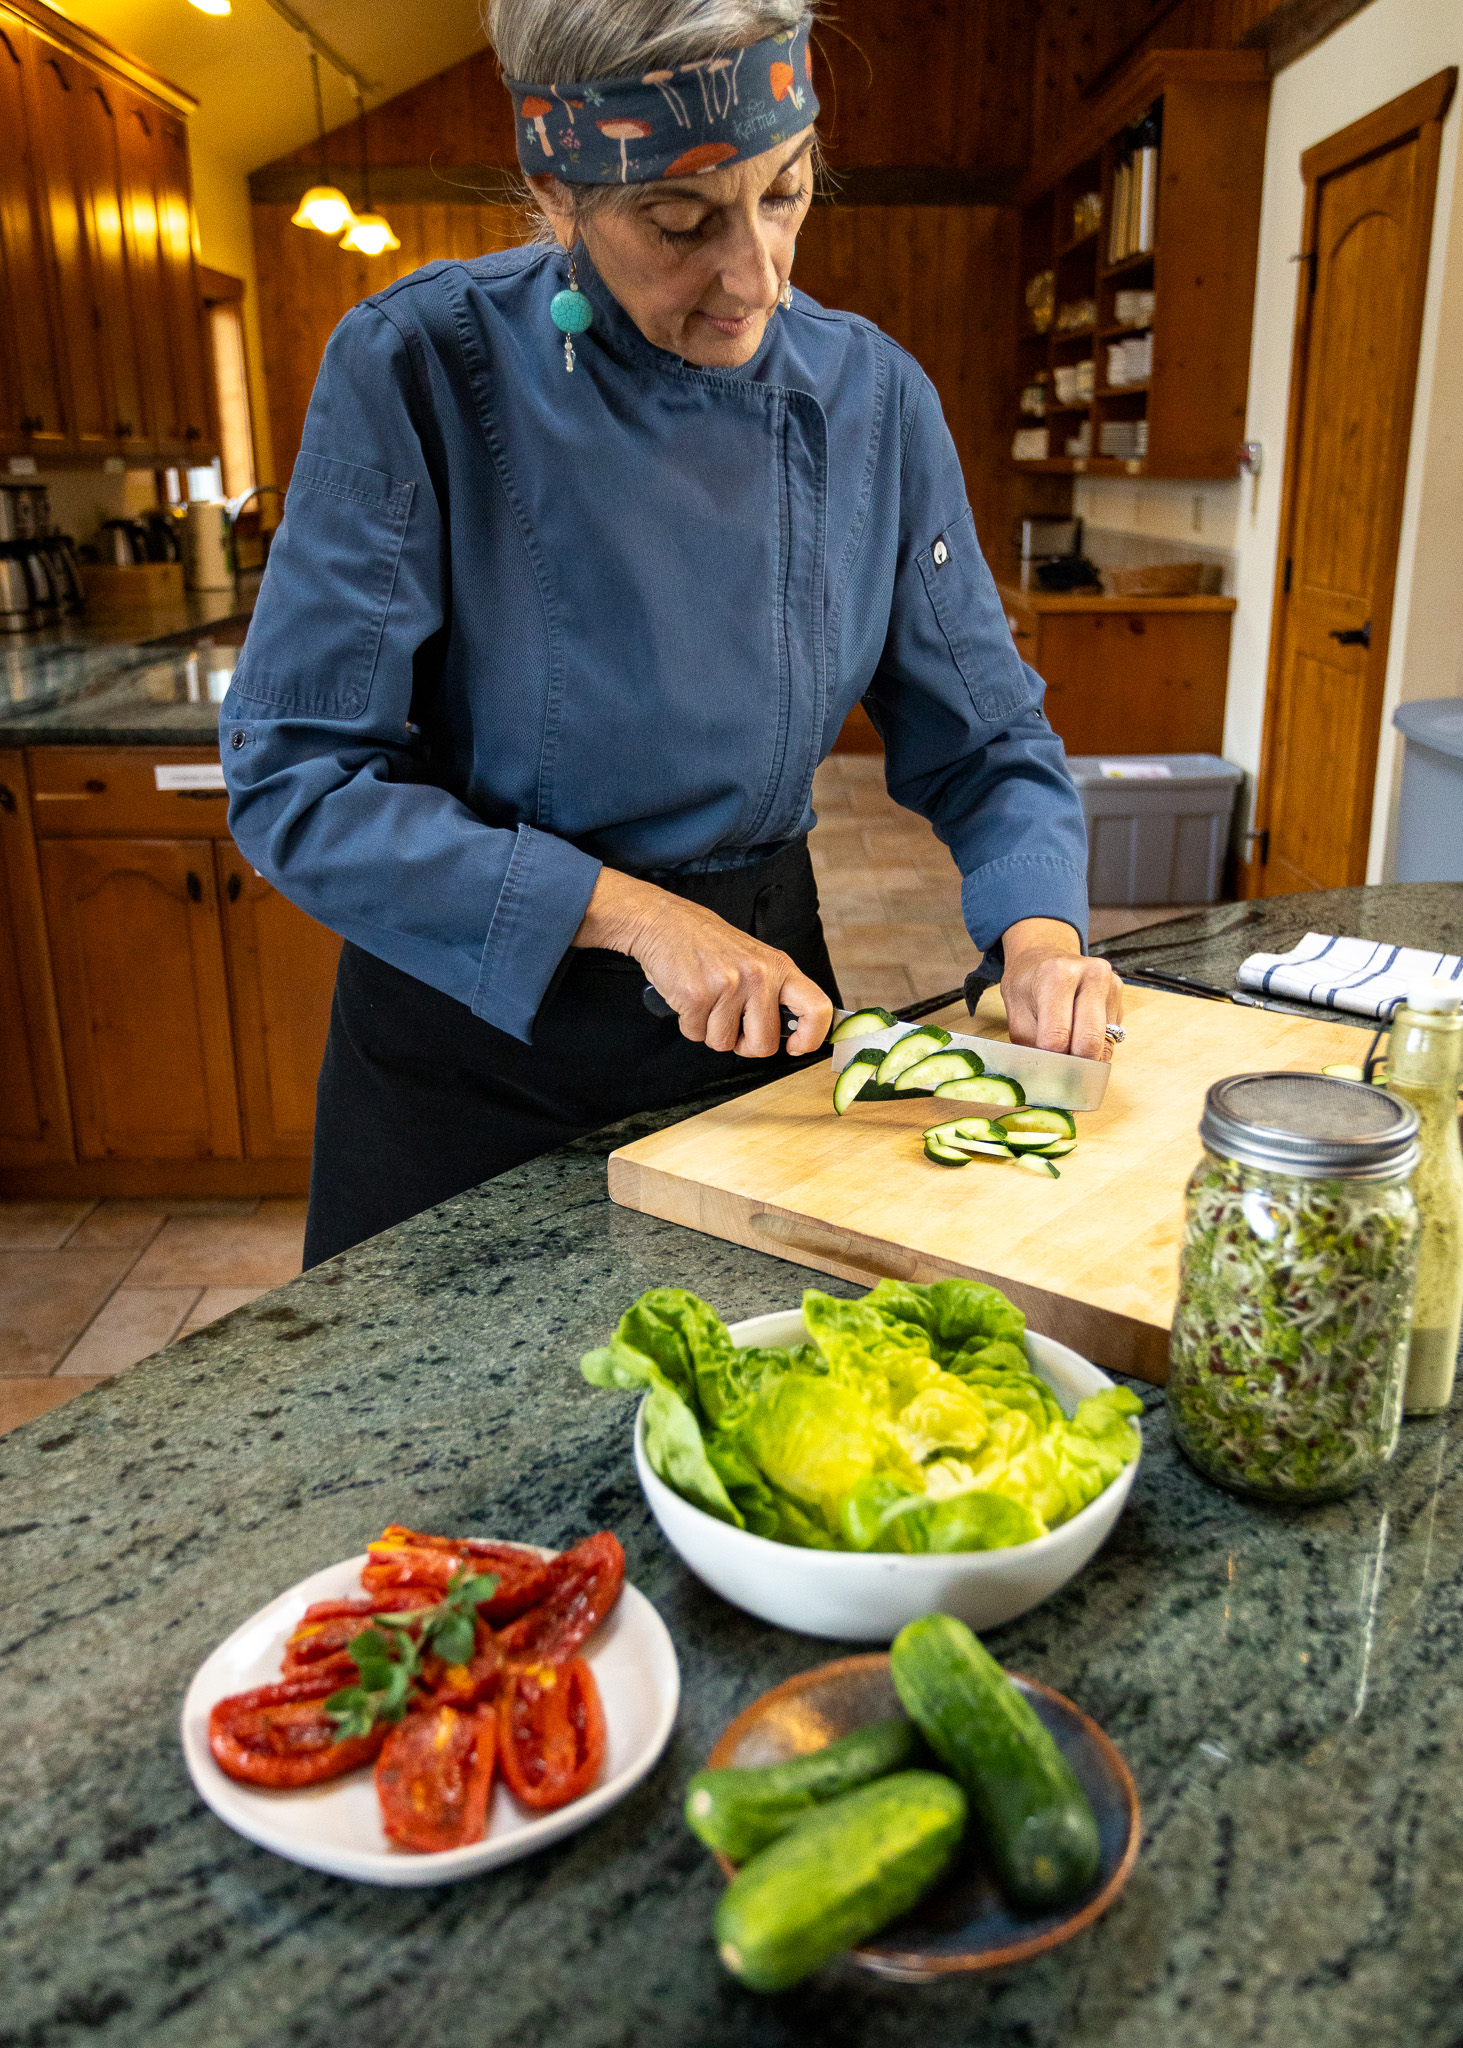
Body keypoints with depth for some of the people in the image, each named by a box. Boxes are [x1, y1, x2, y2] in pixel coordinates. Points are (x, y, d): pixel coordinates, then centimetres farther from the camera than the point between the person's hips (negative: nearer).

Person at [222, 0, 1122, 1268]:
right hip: (473, 1038, -2)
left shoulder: (873, 397, -6)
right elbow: (298, 780, -18)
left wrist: (1039, 933, -17)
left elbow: (983, 744, 2)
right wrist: (630, 913, -23)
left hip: (763, 1018, 3)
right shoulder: (418, 370, -17)